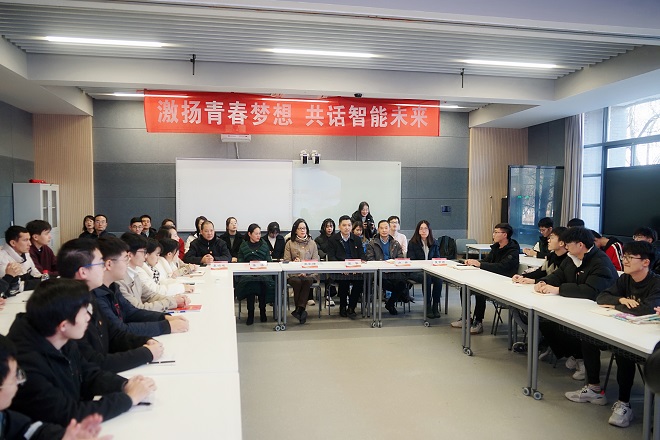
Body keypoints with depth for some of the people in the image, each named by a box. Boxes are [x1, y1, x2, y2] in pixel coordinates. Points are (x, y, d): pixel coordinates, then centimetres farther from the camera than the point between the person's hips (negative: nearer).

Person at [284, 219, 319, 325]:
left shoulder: (312, 243, 18)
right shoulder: (290, 243, 13)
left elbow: (316, 260, 10)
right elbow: (286, 261, 8)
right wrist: (294, 263, -14)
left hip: (309, 273, 1)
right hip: (293, 273, -1)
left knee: (307, 280, -35)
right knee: (297, 281, -35)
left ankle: (299, 309, -31)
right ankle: (302, 310, -23)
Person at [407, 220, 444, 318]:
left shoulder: (434, 243, 13)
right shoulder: (412, 243, 2)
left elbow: (437, 258, 15)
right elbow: (411, 260, -4)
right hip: (416, 272, -3)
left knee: (439, 278, -30)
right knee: (426, 277, -35)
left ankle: (435, 306, -18)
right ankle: (428, 307, -23)